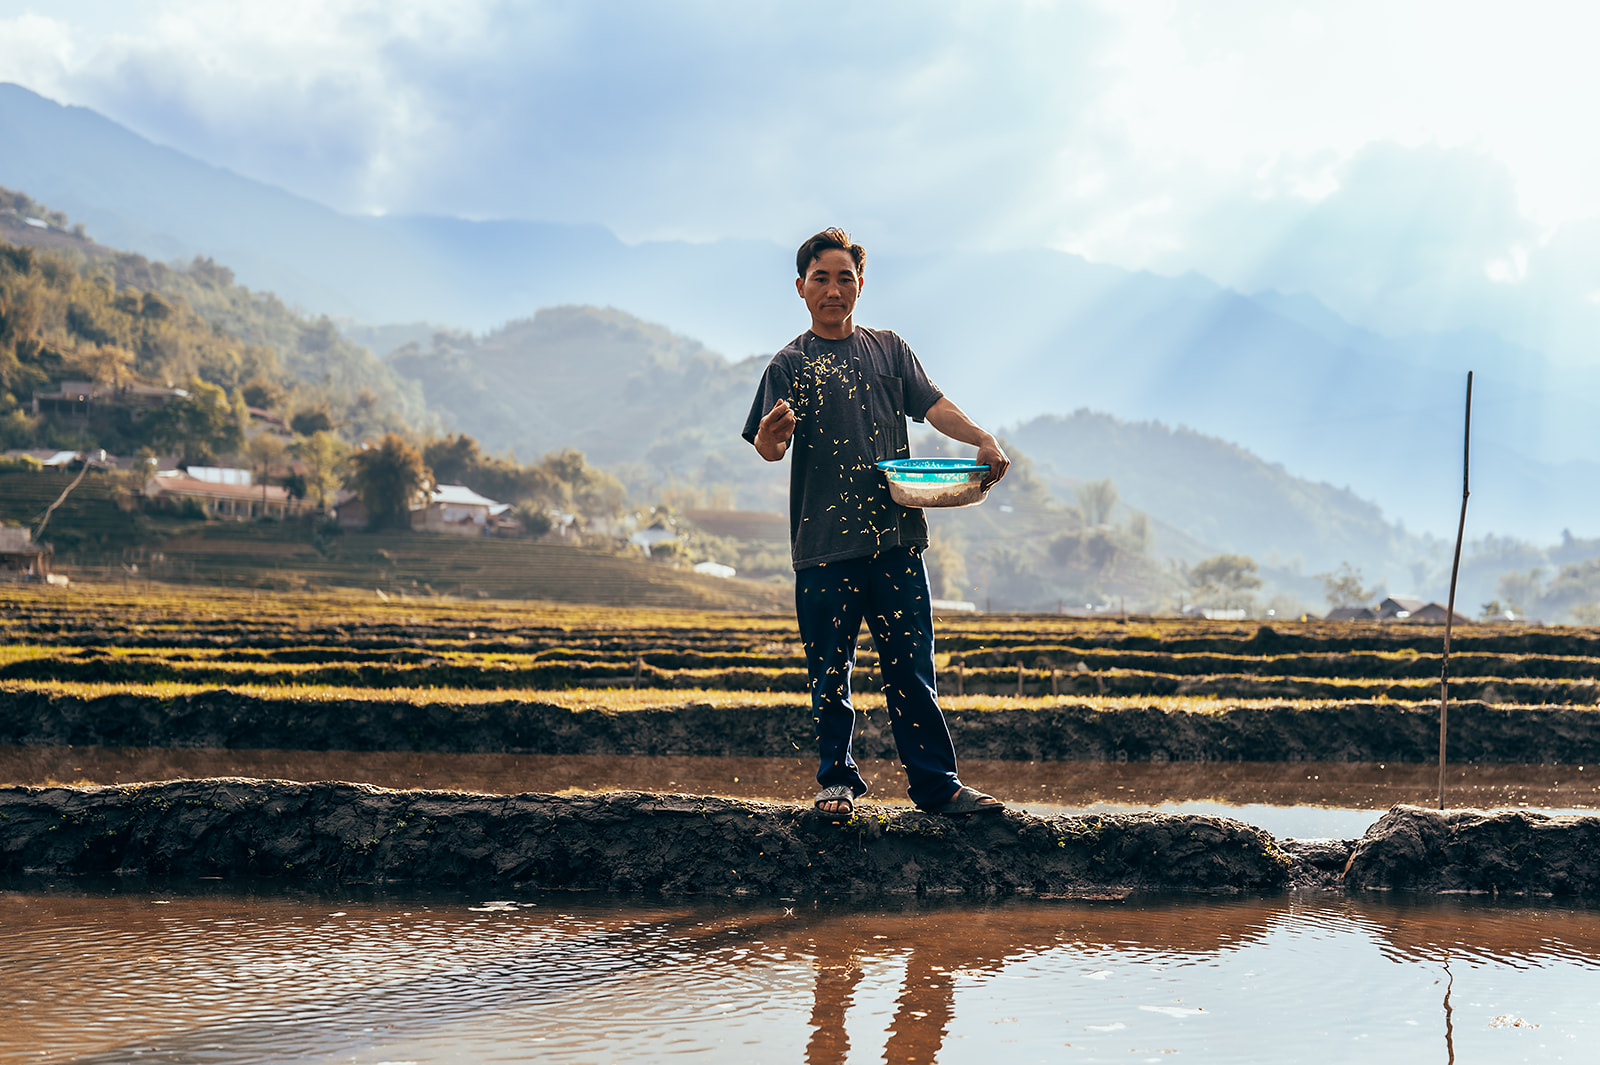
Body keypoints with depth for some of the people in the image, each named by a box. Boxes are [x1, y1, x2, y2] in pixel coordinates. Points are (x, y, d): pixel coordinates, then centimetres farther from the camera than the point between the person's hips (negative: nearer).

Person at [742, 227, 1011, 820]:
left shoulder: (888, 350, 15)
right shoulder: (790, 365, 4)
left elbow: (932, 405, 5)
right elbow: (769, 450, -7)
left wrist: (981, 439, -14)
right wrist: (771, 434, -32)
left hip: (894, 538, 2)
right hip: (824, 547, -2)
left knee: (911, 668, 3)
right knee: (830, 673, 3)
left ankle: (937, 785, 6)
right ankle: (837, 781, 15)